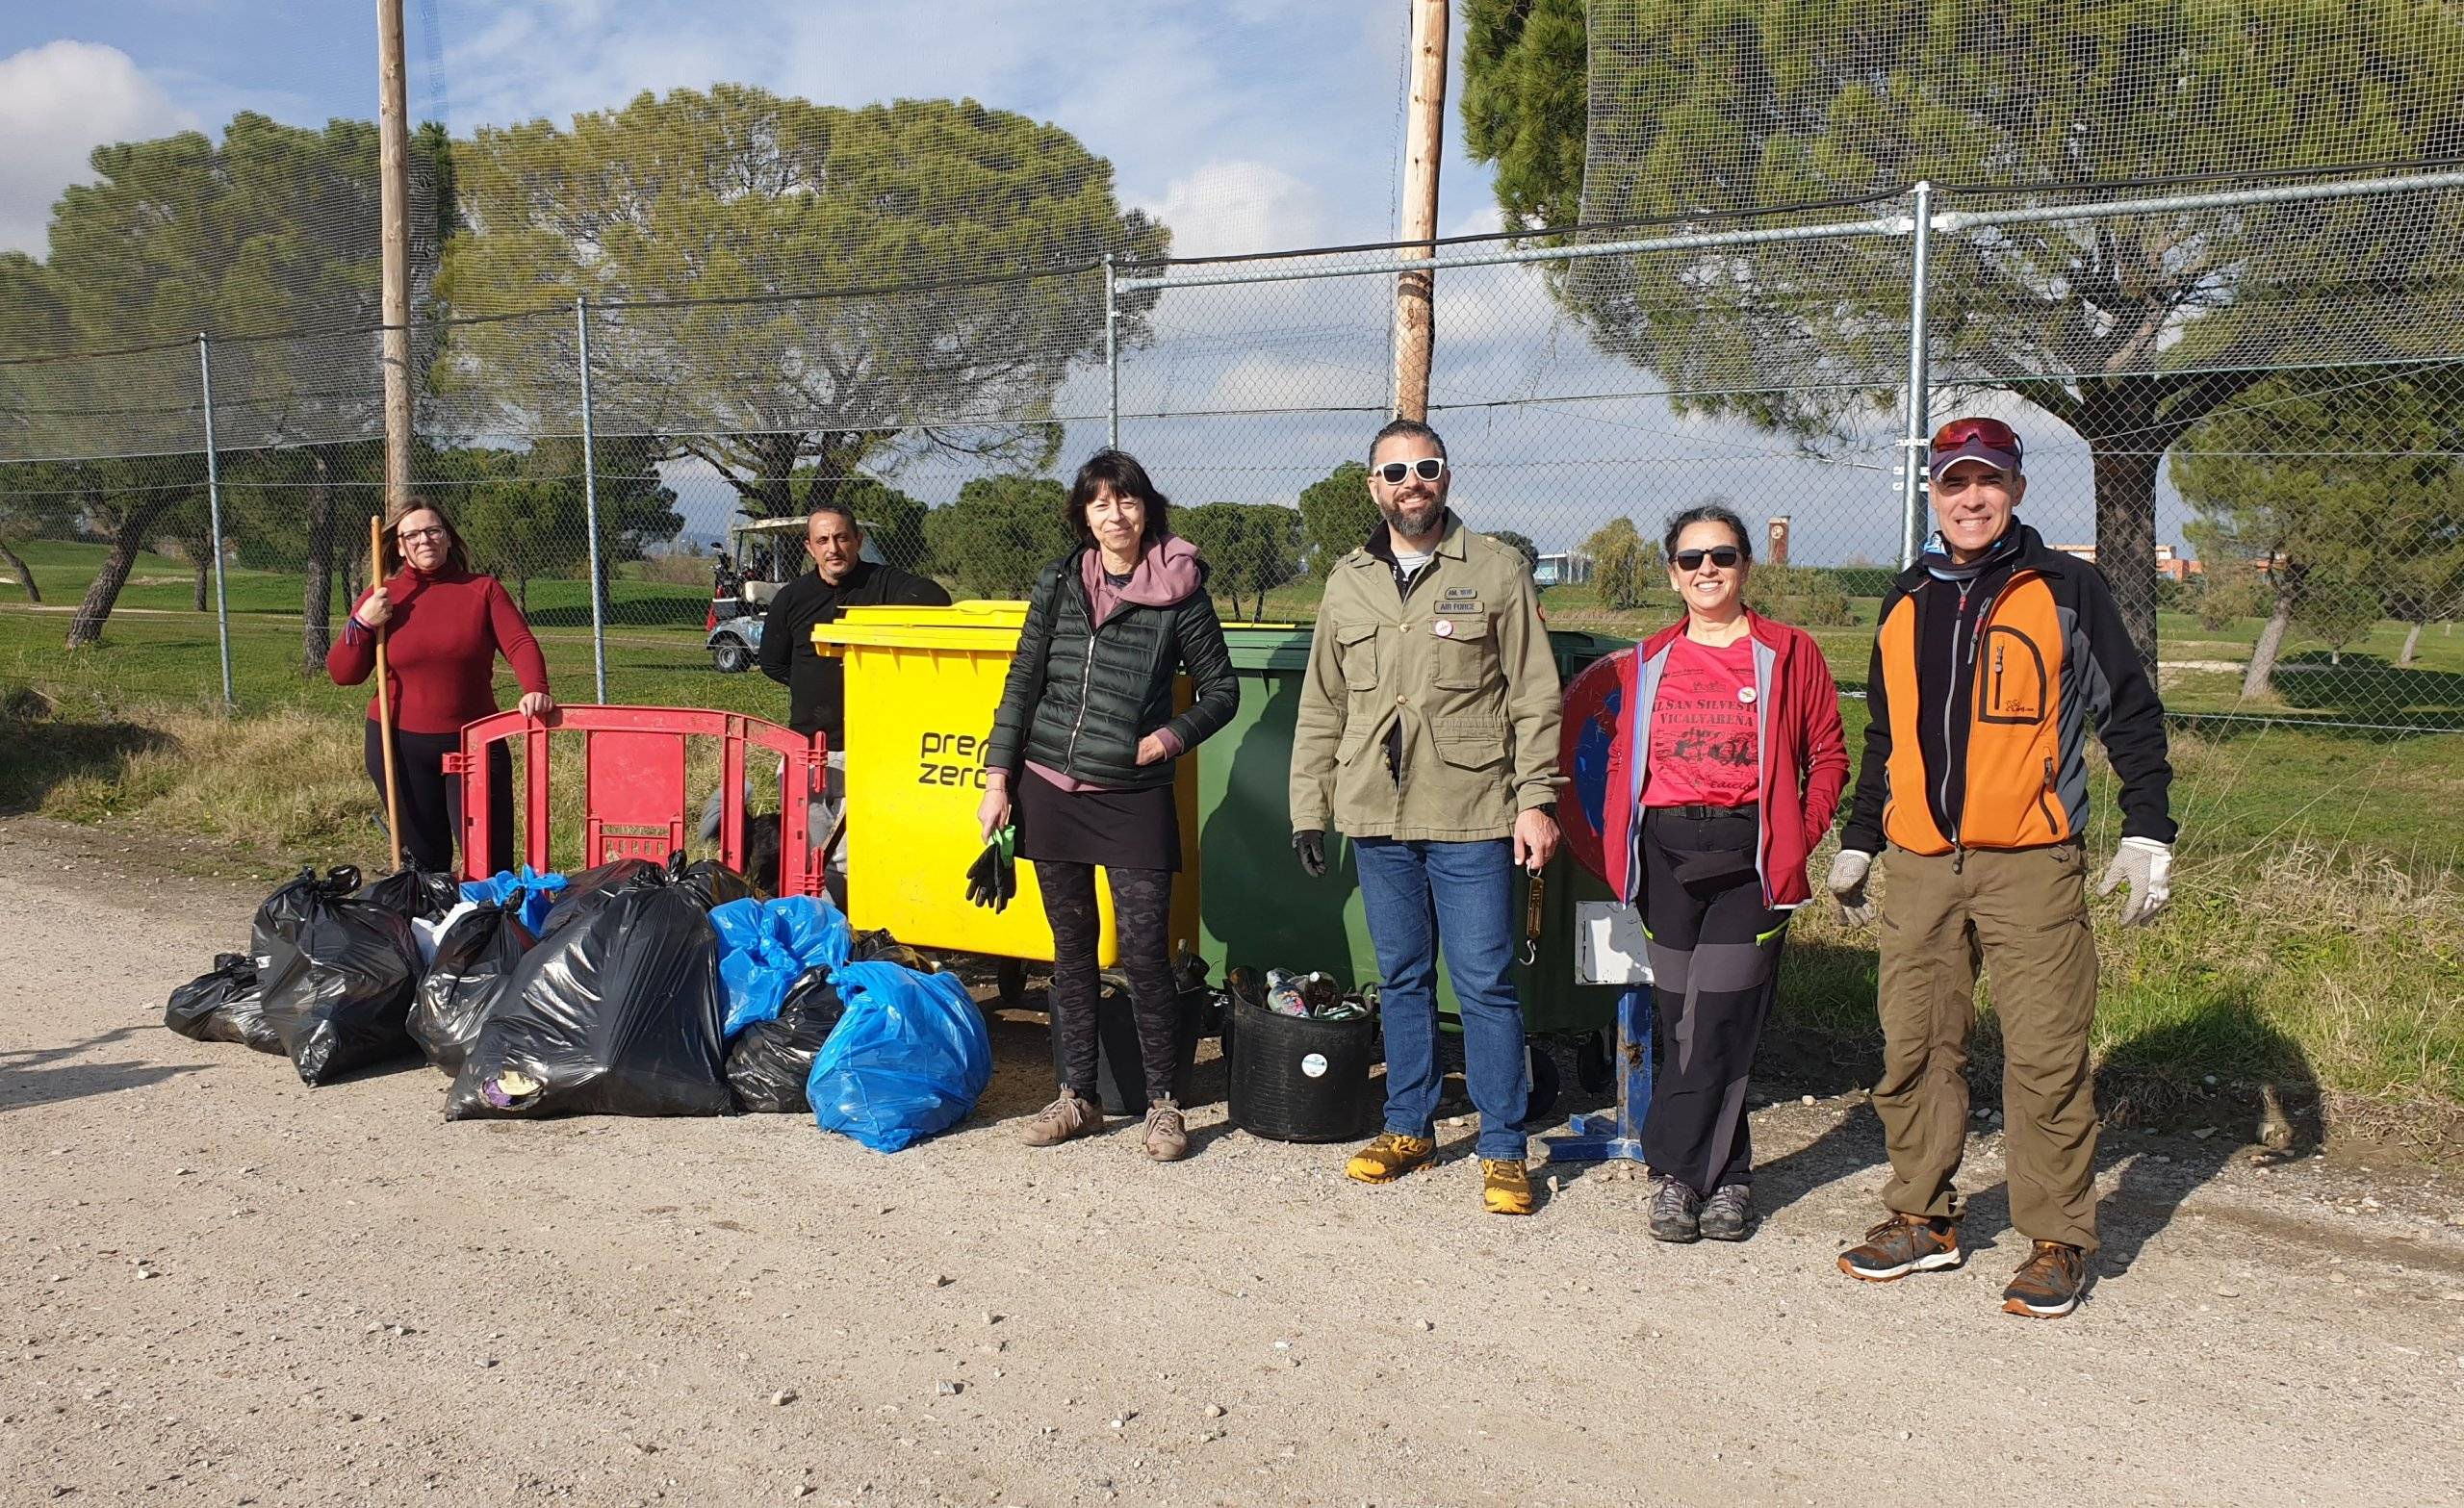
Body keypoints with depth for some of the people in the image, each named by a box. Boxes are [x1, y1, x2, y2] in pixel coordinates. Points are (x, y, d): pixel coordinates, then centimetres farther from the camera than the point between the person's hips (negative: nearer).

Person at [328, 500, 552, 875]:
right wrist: (362, 623, -11)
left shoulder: (483, 590, 3)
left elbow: (520, 643, -10)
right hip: (400, 747, 1)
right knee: (424, 861, 10)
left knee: (492, 859, -6)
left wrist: (535, 688, -30)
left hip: (474, 743, -1)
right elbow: (342, 674, 5)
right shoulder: (382, 598, 5)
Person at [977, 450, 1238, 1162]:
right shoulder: (1058, 583, 6)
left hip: (1134, 797, -3)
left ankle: (1162, 1103, 11)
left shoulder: (1181, 591, -3)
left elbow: (1221, 690, 5)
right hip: (1050, 790, 3)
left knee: (1145, 951, -3)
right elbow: (1023, 683, 9)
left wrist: (1170, 736, -12)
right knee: (1072, 949, 11)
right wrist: (998, 778, 5)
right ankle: (1077, 1097, 21)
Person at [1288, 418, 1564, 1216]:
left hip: (1472, 818, -4)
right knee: (1401, 978, 13)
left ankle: (1503, 1147, 9)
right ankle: (1409, 1126, 26)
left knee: (1486, 982, -1)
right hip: (1376, 818, 4)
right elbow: (1321, 709, 15)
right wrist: (1309, 806, 10)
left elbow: (1534, 699, -2)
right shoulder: (1348, 583, 12)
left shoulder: (1497, 572, 0)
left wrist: (1536, 798, -9)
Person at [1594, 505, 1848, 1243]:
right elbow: (1622, 759, 18)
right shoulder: (1647, 662, 13)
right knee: (1678, 1020, 3)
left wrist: (1800, 840, -6)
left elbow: (1829, 757, 5)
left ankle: (1677, 1169, 5)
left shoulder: (1789, 653, 3)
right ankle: (1724, 1176, 14)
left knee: (1719, 1021, -8)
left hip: (1749, 855, -3)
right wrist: (1616, 844, 6)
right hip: (1665, 855, 3)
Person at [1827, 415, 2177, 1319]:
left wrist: (2146, 832, -4)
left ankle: (2058, 1244, 8)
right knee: (1914, 1049, 6)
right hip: (1920, 865, 5)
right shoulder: (1907, 604, 16)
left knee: (2046, 1058, -3)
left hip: (2031, 863, -4)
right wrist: (1857, 842, 23)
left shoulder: (2065, 591, 2)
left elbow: (2130, 711, 3)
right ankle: (1923, 1220, 19)